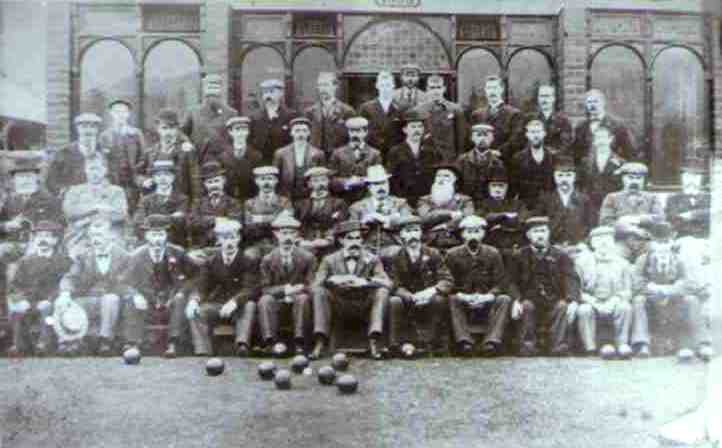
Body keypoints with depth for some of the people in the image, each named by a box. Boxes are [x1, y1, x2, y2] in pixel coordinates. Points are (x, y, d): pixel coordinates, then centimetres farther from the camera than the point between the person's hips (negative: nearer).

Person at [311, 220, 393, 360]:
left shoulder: (372, 260, 2)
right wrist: (333, 280, -28)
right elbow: (315, 284, -9)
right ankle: (320, 342, -25)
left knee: (382, 291, -26)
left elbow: (387, 283, -12)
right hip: (339, 308, 0)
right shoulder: (330, 260, 3)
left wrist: (365, 282, -28)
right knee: (320, 291, -25)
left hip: (364, 308, 0)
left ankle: (374, 342, -27)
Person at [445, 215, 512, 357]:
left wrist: (488, 296, -19)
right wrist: (462, 296, -18)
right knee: (452, 300, -32)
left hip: (487, 301, 1)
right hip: (464, 302, 0)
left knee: (504, 299, -29)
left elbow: (500, 284, 1)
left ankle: (493, 340, -42)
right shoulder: (453, 255, 5)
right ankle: (464, 340, -44)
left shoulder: (493, 254, 6)